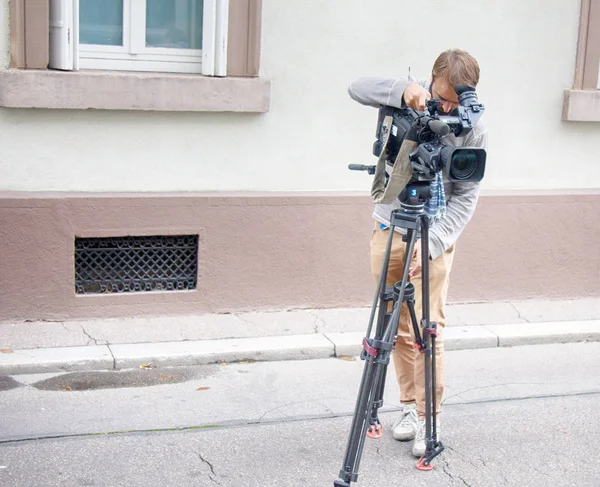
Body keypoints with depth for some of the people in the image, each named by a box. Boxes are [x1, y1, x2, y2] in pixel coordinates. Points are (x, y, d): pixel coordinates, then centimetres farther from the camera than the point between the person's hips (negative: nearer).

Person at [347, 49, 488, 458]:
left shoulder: (473, 130, -12)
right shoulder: (410, 101, -7)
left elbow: (466, 196, -10)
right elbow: (358, 88, -19)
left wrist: (433, 241, -22)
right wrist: (403, 89, -35)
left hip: (433, 236, -3)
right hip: (388, 229, 3)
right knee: (398, 328, 9)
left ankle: (428, 418, 4)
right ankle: (410, 405, 22)